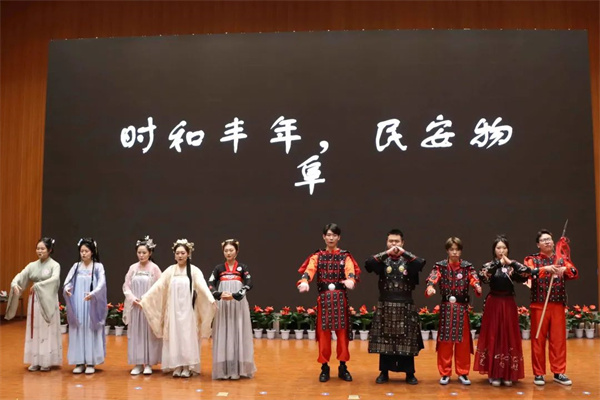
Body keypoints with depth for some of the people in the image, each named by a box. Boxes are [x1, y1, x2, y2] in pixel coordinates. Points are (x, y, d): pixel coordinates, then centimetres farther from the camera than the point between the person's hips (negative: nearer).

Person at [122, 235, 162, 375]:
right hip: (135, 306, 3)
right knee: (135, 334, 5)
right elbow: (126, 286, 7)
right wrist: (133, 298, -9)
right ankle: (138, 364, 12)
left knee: (149, 333, 0)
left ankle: (148, 364, 9)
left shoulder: (154, 268, -3)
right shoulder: (133, 268, 6)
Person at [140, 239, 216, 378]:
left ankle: (187, 367, 7)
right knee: (174, 337, 5)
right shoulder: (170, 270, 5)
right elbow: (157, 287, 1)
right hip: (173, 309, 3)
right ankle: (177, 366, 12)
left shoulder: (194, 271, -5)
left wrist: (212, 300, -34)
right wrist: (144, 299, -8)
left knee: (187, 337, -1)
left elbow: (203, 286, -19)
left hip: (188, 309, -3)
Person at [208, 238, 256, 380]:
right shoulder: (218, 268, 7)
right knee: (223, 336, 0)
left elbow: (248, 285, -8)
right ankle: (224, 369, 6)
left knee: (238, 335, -1)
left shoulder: (242, 268, 4)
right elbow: (210, 285, -2)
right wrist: (220, 295, -20)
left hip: (239, 306, -1)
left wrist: (234, 296, -20)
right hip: (222, 306, 1)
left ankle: (239, 368, 5)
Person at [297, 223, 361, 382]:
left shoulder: (345, 256, 3)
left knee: (342, 331, 4)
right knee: (323, 332, 3)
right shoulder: (317, 256, 5)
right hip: (323, 298, 0)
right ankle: (325, 367, 13)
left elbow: (350, 270, -17)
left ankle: (343, 367, 16)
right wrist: (304, 281, -36)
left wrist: (350, 279, -41)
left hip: (341, 297, 0)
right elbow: (309, 269, -14)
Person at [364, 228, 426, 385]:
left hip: (405, 305, 0)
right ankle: (384, 372, 17)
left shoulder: (408, 260, 3)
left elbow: (421, 263, -18)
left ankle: (410, 373, 15)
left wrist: (403, 253, -20)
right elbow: (368, 264, -17)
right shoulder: (382, 260, 2)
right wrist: (386, 253, -22)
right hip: (385, 305, 0)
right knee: (384, 339, 5)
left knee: (407, 340, 3)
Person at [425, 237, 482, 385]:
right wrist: (430, 287, -37)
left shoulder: (467, 266, 3)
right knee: (445, 341, 3)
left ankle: (462, 373, 17)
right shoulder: (440, 266, 0)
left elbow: (474, 279, -11)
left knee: (463, 341, 5)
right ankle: (445, 373, 13)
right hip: (446, 307, -1)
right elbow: (432, 279, -15)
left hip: (462, 308, 1)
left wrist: (477, 287, -34)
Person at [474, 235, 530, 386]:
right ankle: (494, 374, 8)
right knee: (493, 337, 1)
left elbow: (527, 273, -16)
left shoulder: (512, 266, 3)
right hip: (493, 305, -1)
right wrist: (498, 263, -25)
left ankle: (508, 374, 13)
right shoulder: (489, 265, 0)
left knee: (509, 337, 3)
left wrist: (510, 263, -21)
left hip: (508, 305, 1)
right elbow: (482, 277, -21)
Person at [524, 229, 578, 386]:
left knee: (559, 339, 5)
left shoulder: (561, 259, 11)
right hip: (539, 305, -2)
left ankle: (559, 372, 15)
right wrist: (545, 269, -32)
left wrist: (564, 269, -25)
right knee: (538, 339, 2)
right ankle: (539, 373, 10)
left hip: (558, 305, 3)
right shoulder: (532, 259, 2)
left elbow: (575, 273, -4)